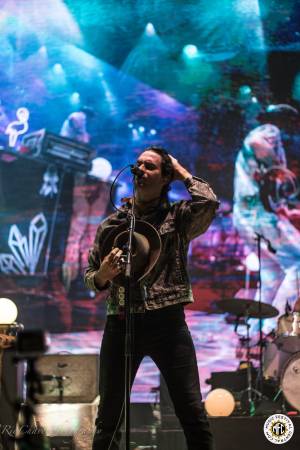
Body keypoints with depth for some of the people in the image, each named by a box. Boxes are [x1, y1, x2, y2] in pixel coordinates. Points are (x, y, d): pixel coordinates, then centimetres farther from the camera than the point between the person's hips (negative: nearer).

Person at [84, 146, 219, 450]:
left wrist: (181, 171, 2)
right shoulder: (111, 225, 14)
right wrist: (103, 274, -8)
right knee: (109, 416, 5)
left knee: (193, 413, -5)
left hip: (168, 322, -2)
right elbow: (90, 278, 17)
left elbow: (209, 202, -14)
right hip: (121, 323, 2)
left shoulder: (177, 217, 8)